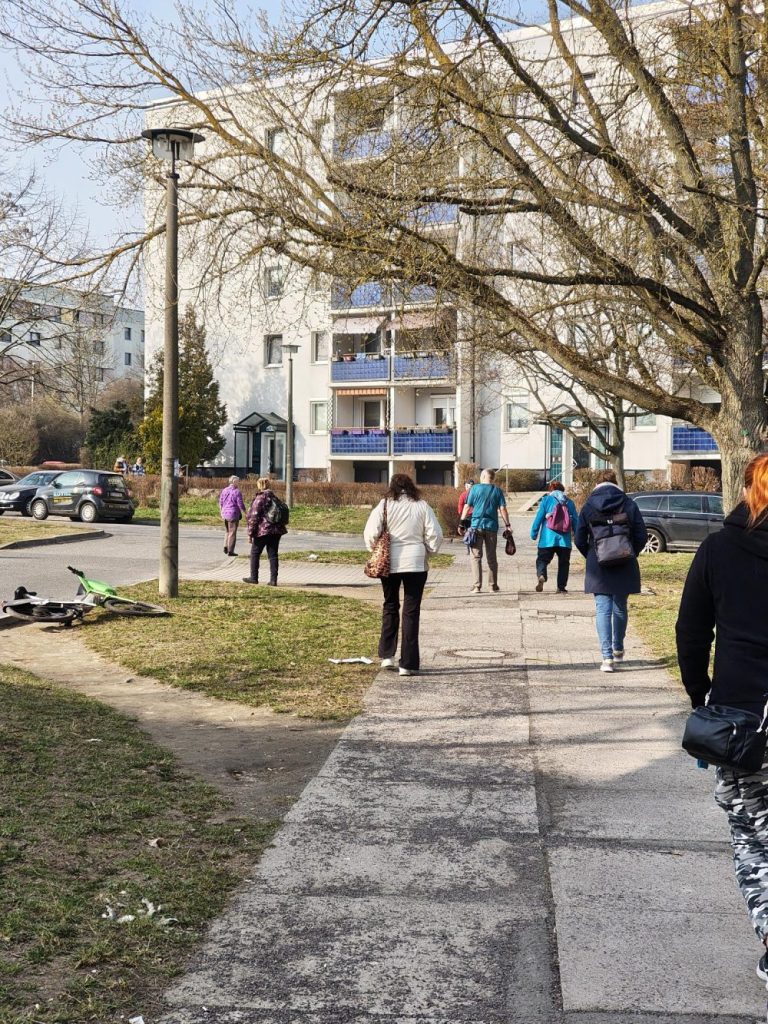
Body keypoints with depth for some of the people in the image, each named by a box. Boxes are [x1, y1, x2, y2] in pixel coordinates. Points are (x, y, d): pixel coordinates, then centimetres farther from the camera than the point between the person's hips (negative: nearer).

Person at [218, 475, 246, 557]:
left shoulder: (224, 491, 7)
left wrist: (221, 512, 24)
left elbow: (220, 503, 12)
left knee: (228, 531, 21)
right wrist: (245, 514, -2)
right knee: (232, 533, 2)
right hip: (233, 514, -6)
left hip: (225, 514, 6)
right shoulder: (237, 492, -12)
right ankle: (230, 551, 2)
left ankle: (226, 546, 6)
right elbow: (241, 505, -11)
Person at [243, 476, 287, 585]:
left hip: (262, 531, -6)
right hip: (276, 530, 6)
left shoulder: (259, 498, -10)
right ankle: (273, 580, 3)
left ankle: (254, 577, 14)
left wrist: (250, 533, -8)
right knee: (273, 555, 7)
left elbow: (254, 517, -12)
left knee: (255, 554, 9)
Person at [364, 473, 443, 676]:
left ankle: (387, 655, 17)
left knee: (390, 606, 19)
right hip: (416, 563, 0)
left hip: (389, 563, 0)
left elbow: (370, 534, -6)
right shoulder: (422, 506, -1)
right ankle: (408, 663, 3)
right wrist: (428, 552, 15)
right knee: (411, 611, 3)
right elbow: (435, 535, -1)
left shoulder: (384, 506, -2)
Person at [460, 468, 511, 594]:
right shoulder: (497, 491, 6)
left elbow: (467, 507, 0)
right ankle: (494, 586, 15)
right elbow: (502, 509, 0)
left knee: (476, 556, 1)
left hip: (476, 526, -2)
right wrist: (507, 525, 3)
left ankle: (477, 586, -7)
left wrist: (462, 523, 5)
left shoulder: (474, 488, 2)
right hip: (492, 527, 2)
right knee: (492, 557, 11)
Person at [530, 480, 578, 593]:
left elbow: (538, 518, -3)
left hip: (548, 539, -2)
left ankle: (541, 575, -25)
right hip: (564, 540, 2)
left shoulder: (546, 500, 2)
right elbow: (575, 521, 11)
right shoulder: (569, 502, 10)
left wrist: (533, 534, 3)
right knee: (563, 563, 13)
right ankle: (561, 587, 10)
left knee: (542, 559, 4)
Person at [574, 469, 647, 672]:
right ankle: (618, 650, 32)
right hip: (624, 568, 1)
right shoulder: (628, 504, -1)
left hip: (598, 568, -1)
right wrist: (630, 554, 13)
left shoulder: (588, 506, -2)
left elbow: (579, 539, -1)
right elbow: (642, 535, -2)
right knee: (620, 608, 17)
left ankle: (607, 657, -12)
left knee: (602, 610, -1)